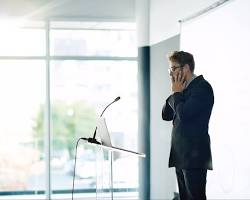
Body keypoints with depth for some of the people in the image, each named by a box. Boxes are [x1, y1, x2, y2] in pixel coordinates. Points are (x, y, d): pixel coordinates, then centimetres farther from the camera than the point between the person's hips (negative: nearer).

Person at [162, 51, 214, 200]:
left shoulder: (202, 87, -10)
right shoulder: (184, 88, 17)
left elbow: (183, 114, -22)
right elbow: (166, 115, 15)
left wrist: (177, 94, -6)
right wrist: (175, 93, 4)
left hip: (194, 155, -9)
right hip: (181, 155, 9)